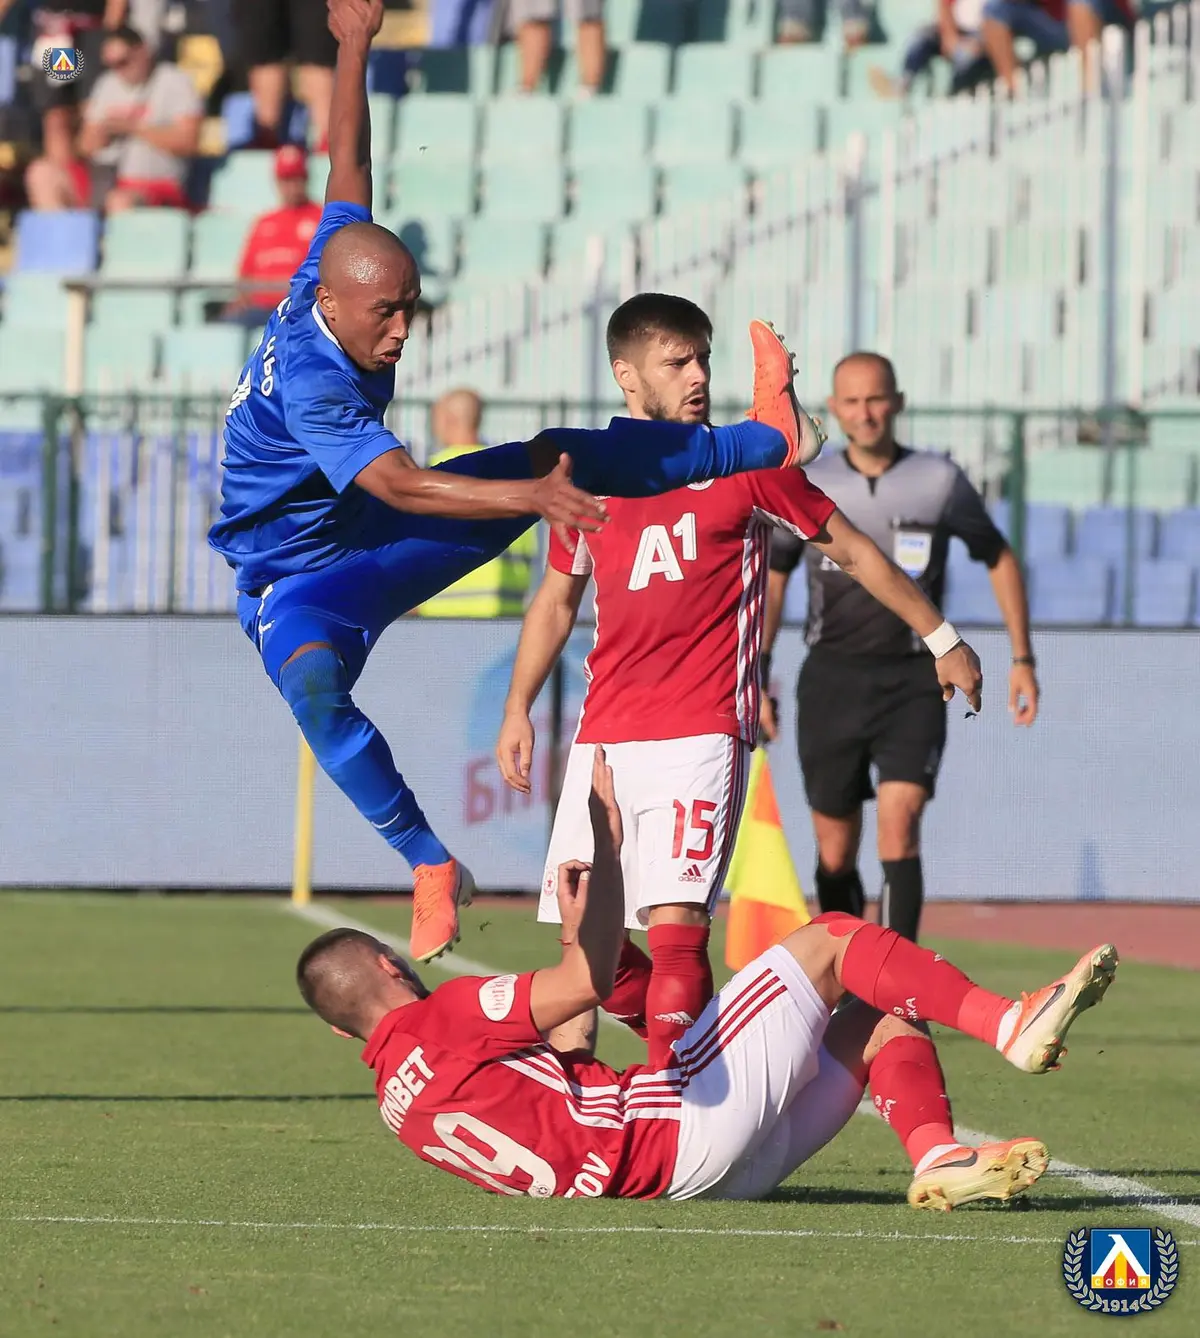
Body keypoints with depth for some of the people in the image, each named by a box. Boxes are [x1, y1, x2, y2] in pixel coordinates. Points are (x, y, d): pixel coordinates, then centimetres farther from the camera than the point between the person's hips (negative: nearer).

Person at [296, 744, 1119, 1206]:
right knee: (834, 941, -1)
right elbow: (588, 981, -7)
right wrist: (608, 840, 1)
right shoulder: (435, 1023, -7)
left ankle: (940, 1159, -19)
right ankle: (1011, 1026, -7)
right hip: (681, 1131, -9)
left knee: (885, 1023, 8)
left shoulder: (403, 1100, 21)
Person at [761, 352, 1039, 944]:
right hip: (831, 678, 2)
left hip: (913, 680, -2)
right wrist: (757, 675, 4)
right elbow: (769, 581, 11)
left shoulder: (940, 481, -1)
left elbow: (1001, 560, 11)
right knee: (835, 852, 5)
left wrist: (1022, 659, 7)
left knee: (899, 824, -19)